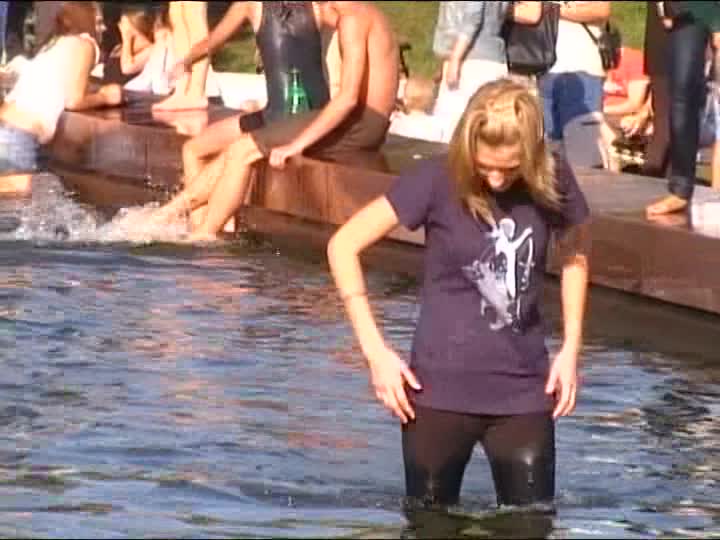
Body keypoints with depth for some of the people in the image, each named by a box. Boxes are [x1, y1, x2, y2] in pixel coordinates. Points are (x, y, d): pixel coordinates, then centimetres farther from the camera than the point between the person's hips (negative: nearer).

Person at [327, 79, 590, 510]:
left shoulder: (552, 182, -5)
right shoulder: (439, 180, -13)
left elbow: (575, 255, 15)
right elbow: (344, 246, -9)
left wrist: (571, 349, 6)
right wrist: (376, 350, -12)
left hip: (525, 388, 2)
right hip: (442, 387, -2)